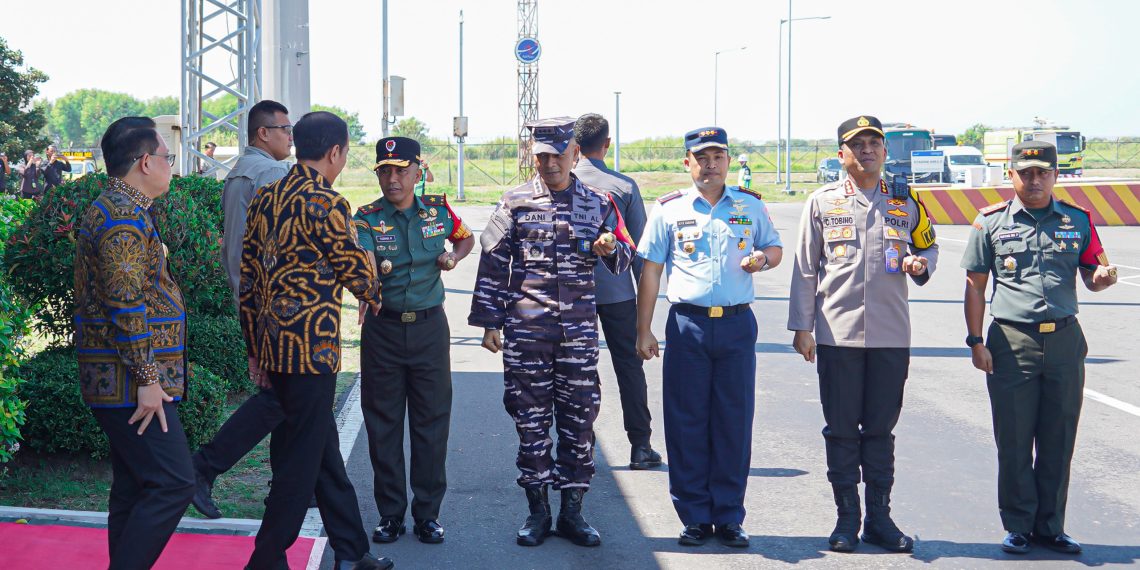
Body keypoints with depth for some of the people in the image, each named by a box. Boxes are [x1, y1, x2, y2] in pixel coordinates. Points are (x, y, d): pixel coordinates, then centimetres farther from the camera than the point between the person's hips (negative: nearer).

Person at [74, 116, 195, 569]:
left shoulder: (111, 209, 19)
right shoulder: (126, 216, -16)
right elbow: (126, 304, -23)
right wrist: (146, 378, -21)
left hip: (122, 385, 11)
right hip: (130, 381, -11)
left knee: (134, 489, 13)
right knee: (172, 485, -11)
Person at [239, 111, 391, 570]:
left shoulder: (265, 199, 10)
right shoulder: (326, 204, -15)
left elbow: (248, 278, 12)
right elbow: (355, 269, -5)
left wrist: (254, 348, 17)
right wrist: (375, 297, 18)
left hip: (272, 344, 9)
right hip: (311, 347, -9)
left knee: (324, 450, 17)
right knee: (302, 461, 1)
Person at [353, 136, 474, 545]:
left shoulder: (438, 210, 2)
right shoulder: (367, 219, -7)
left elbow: (466, 238, 21)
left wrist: (453, 256, 0)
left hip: (429, 326, 1)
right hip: (382, 328, -1)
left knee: (432, 420, 4)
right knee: (383, 422, 4)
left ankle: (428, 513, 14)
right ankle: (391, 514, 15)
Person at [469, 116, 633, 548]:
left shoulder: (598, 204, 6)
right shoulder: (515, 203, 3)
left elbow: (623, 260, 12)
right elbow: (493, 265, 4)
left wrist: (611, 249, -12)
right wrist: (488, 323, 1)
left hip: (579, 333, 1)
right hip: (525, 333, -1)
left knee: (578, 422, 4)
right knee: (531, 422, 4)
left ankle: (572, 512, 14)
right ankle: (537, 511, 15)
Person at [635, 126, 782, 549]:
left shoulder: (751, 206, 9)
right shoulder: (669, 209, 5)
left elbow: (775, 248, 21)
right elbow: (650, 271, 6)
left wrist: (763, 257, -5)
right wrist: (644, 330, 1)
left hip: (737, 325, 1)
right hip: (687, 325, -1)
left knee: (734, 421, 3)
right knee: (686, 422, 1)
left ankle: (728, 517, 12)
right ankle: (694, 517, 10)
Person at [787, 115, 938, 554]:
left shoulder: (905, 203, 9)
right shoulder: (822, 202, 5)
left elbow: (928, 246, 20)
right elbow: (805, 268, 6)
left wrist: (920, 265, -5)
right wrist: (801, 327, 1)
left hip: (891, 336, 1)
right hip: (837, 333, -1)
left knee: (881, 429, 7)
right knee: (841, 430, 3)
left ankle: (879, 518, 16)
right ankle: (846, 518, 13)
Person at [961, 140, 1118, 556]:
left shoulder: (1078, 221, 8)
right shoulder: (991, 221, 3)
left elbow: (1092, 275, 13)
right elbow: (975, 285, 4)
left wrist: (1102, 276, -12)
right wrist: (976, 341, -3)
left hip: (1065, 341, 2)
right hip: (1012, 342, -2)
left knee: (1058, 440, 7)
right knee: (1014, 440, 2)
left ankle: (1050, 526, 18)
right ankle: (1018, 526, 14)